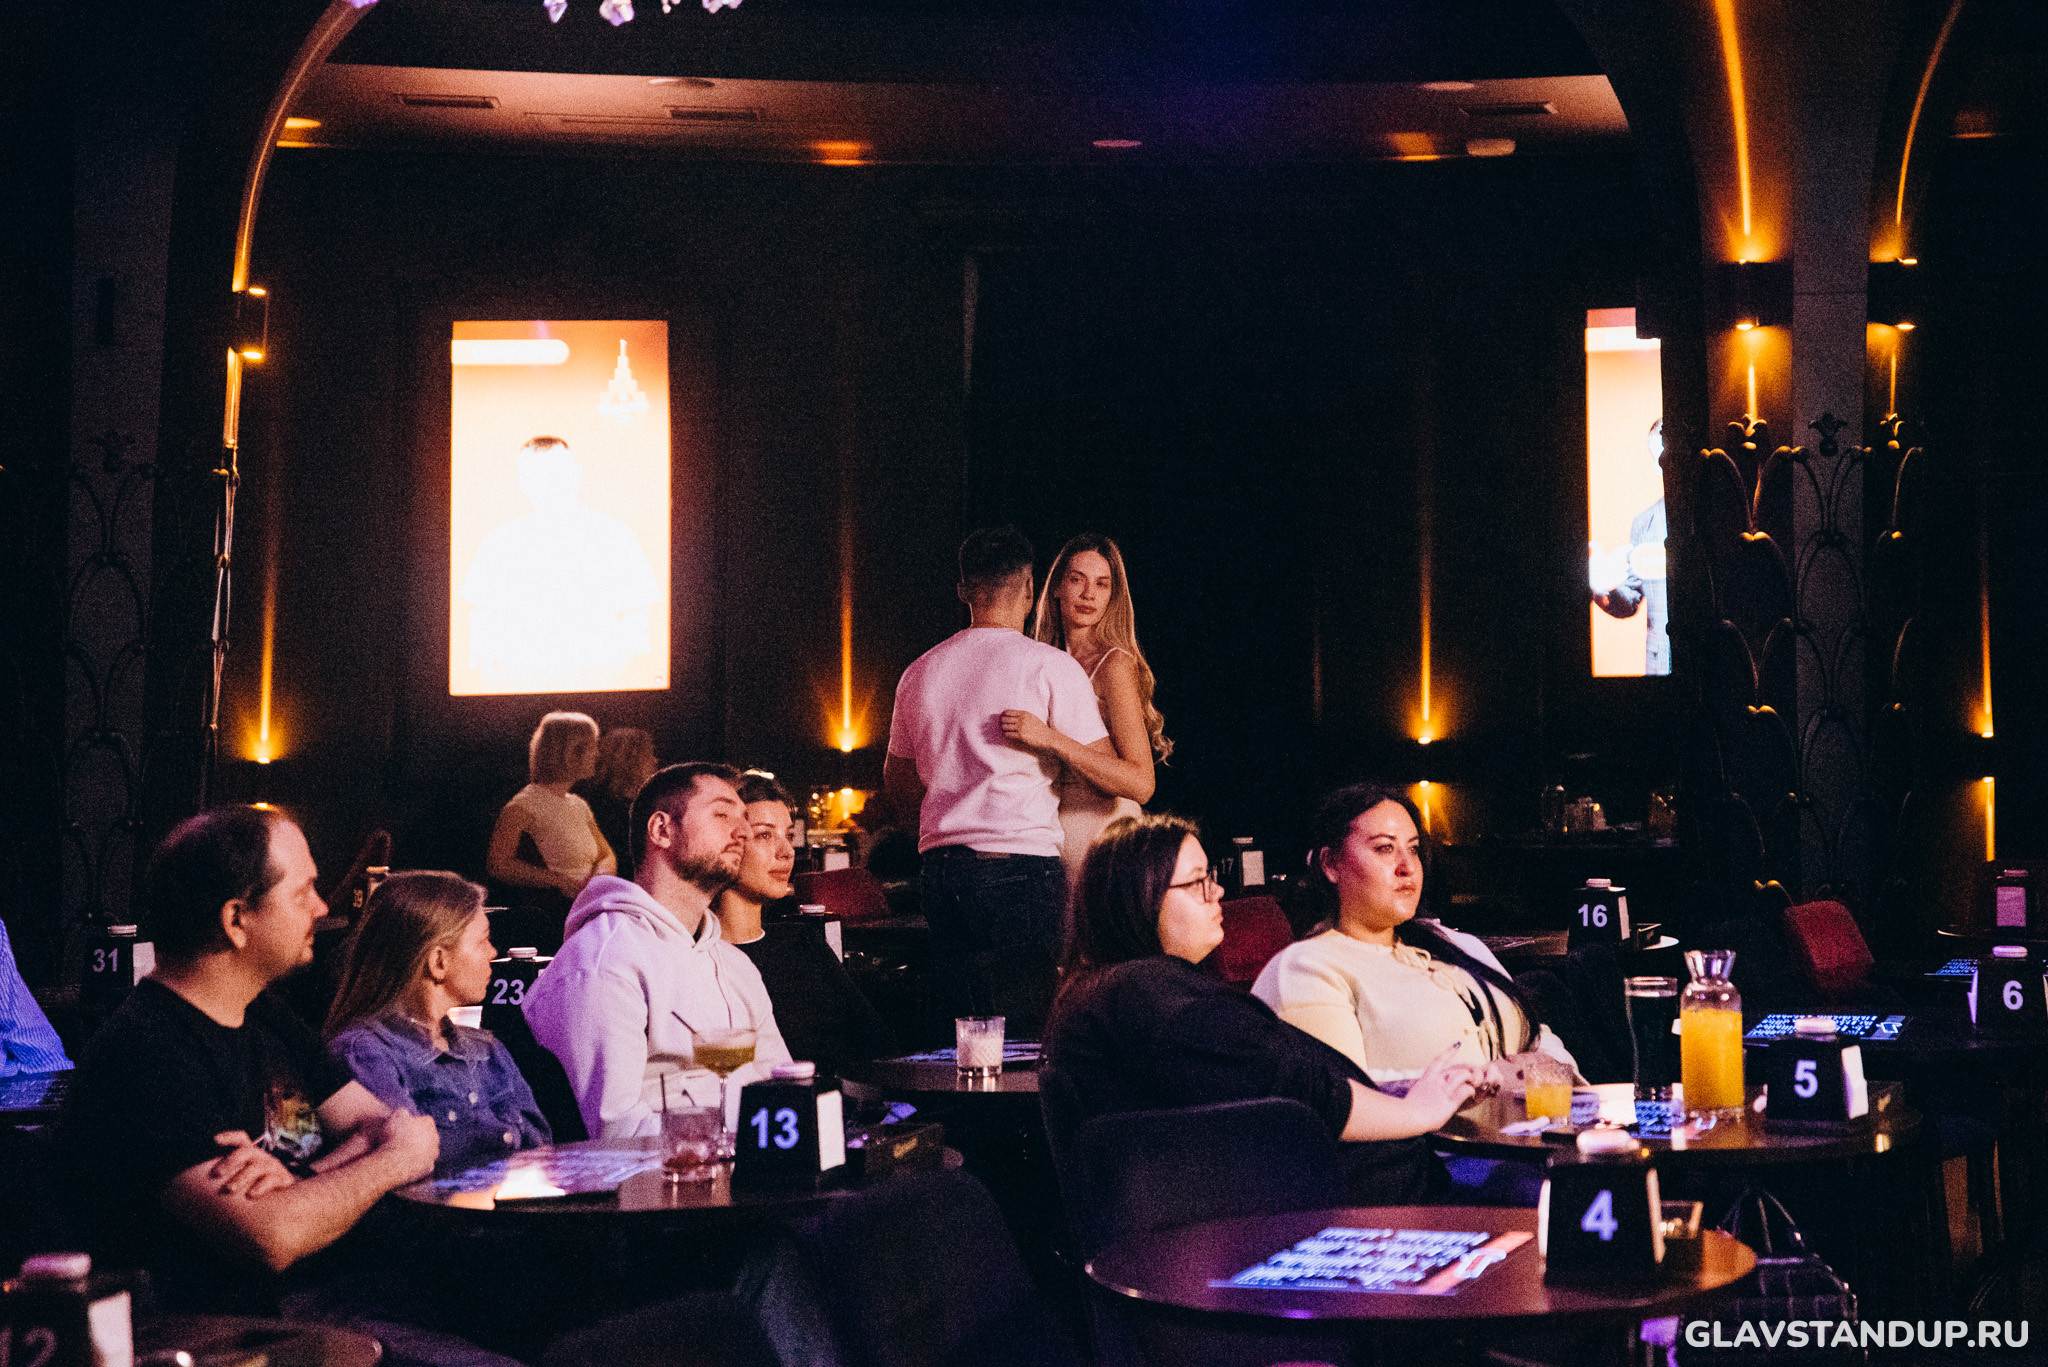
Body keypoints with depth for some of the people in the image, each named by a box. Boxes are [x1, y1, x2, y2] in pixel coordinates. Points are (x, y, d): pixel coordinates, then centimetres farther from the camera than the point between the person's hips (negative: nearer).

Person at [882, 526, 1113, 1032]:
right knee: (1028, 1037, -4)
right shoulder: (1051, 666, -5)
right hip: (1023, 866, -6)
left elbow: (897, 786, 22)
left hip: (940, 867, 6)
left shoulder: (919, 671, 12)